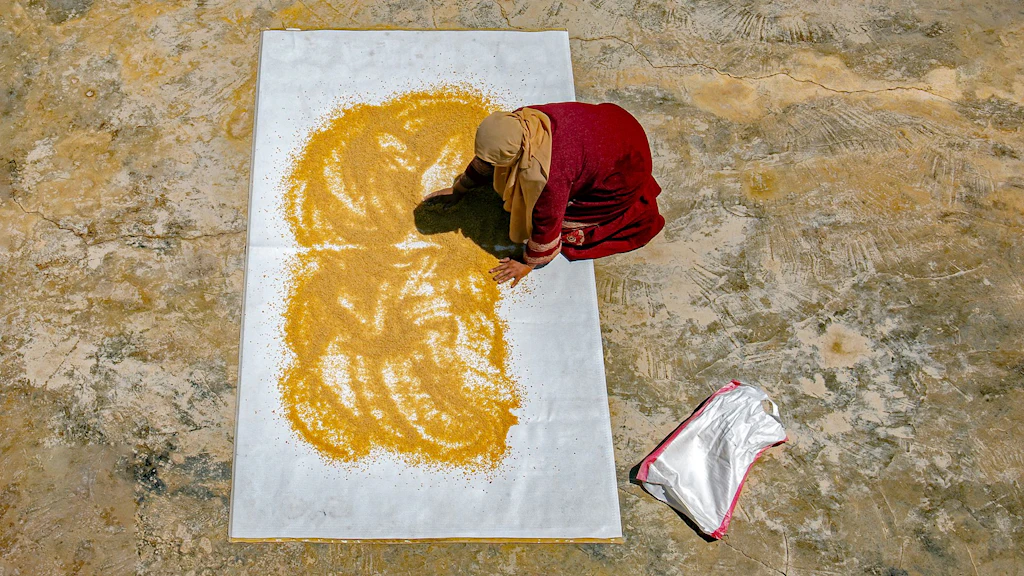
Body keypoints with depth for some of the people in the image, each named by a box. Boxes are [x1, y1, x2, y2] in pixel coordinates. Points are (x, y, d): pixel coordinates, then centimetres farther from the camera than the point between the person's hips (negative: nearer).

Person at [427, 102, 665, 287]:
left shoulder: (549, 175, -40)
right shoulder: (516, 123, -19)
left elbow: (546, 222, -25)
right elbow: (484, 162, 0)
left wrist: (528, 263, -11)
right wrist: (459, 189, 12)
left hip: (624, 167, -7)